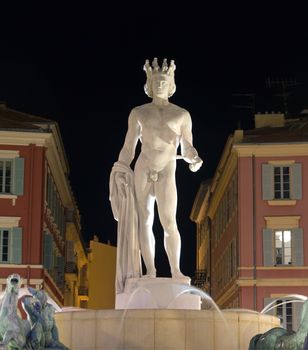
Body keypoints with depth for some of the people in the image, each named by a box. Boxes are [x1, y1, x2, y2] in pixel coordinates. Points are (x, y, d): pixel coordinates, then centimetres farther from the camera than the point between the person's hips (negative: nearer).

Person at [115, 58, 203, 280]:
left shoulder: (182, 115, 4)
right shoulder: (138, 113, 7)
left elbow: (188, 150, 2)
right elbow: (128, 149, 9)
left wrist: (195, 160, -22)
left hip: (166, 174, -1)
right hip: (142, 170, 1)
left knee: (169, 224, -15)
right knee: (145, 222, -4)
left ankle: (176, 271, -6)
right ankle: (151, 272, 0)